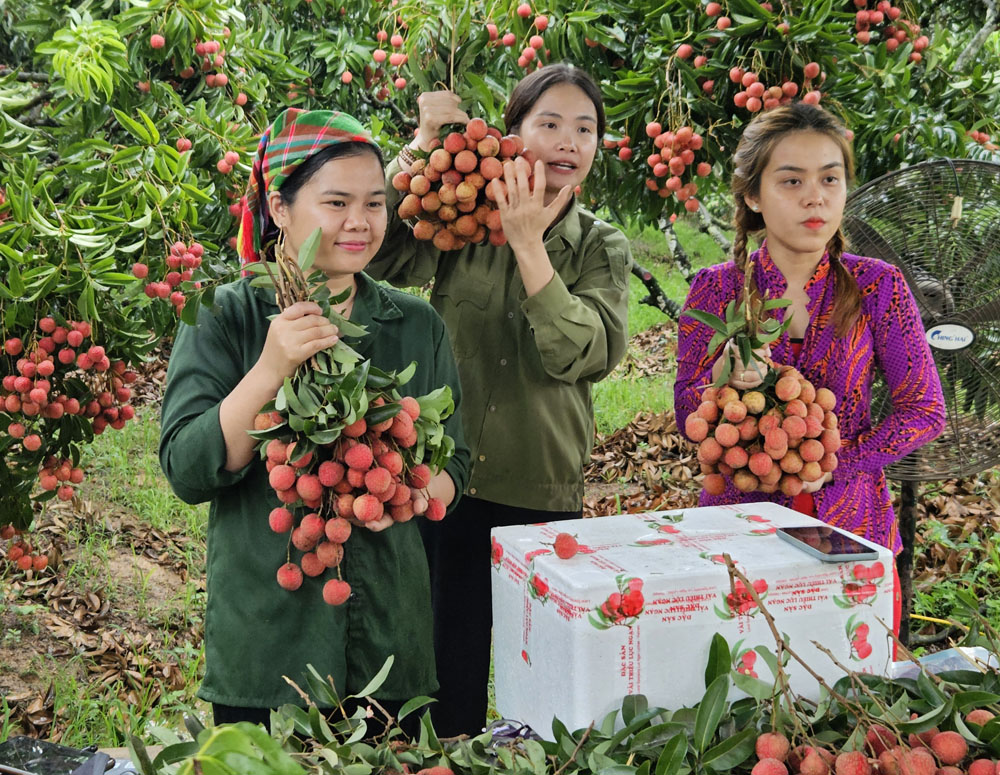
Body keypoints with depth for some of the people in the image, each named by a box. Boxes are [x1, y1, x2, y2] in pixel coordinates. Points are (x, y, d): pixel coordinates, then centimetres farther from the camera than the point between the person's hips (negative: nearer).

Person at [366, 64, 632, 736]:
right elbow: (375, 257, -18)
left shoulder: (602, 248, 3)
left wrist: (528, 244, -21)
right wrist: (423, 145, -21)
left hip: (544, 492, 1)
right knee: (448, 682, 9)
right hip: (446, 480, 0)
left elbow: (586, 353, -15)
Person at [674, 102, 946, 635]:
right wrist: (723, 381, -24)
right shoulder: (715, 290, -2)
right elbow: (687, 418, -2)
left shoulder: (877, 286, -2)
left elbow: (925, 410, -1)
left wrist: (835, 464, -13)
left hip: (852, 528, 0)